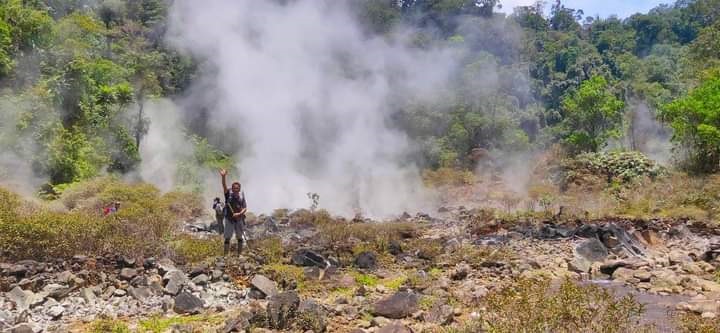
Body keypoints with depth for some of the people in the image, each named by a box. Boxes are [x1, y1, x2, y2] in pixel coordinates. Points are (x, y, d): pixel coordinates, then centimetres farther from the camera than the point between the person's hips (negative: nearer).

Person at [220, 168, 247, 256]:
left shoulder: (241, 196, -3)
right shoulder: (229, 194, -7)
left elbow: (245, 208, -3)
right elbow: (224, 186, -24)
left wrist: (239, 214, -22)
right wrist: (223, 177, -41)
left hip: (239, 219, 2)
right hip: (229, 219, -2)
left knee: (240, 238, 8)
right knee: (227, 238, -1)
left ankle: (239, 255, 20)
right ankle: (225, 255, 1)